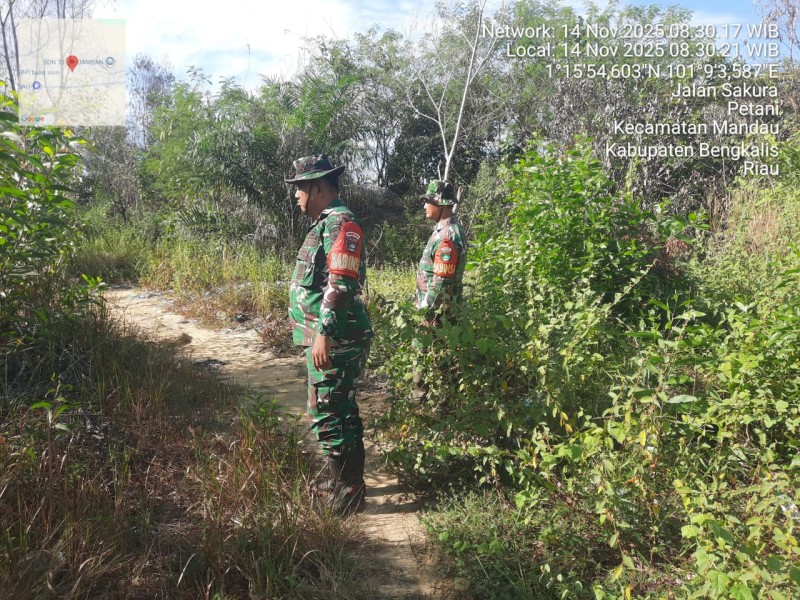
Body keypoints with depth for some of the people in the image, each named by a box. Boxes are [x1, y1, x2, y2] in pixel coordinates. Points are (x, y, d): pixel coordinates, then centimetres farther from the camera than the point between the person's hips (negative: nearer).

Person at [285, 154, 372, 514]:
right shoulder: (326, 222, 17)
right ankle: (343, 478, 31)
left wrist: (324, 334, -26)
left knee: (329, 413, -4)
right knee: (336, 409, 18)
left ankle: (349, 488, 8)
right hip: (324, 337, 11)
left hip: (333, 340, -11)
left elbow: (339, 285, -24)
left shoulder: (340, 223, -15)